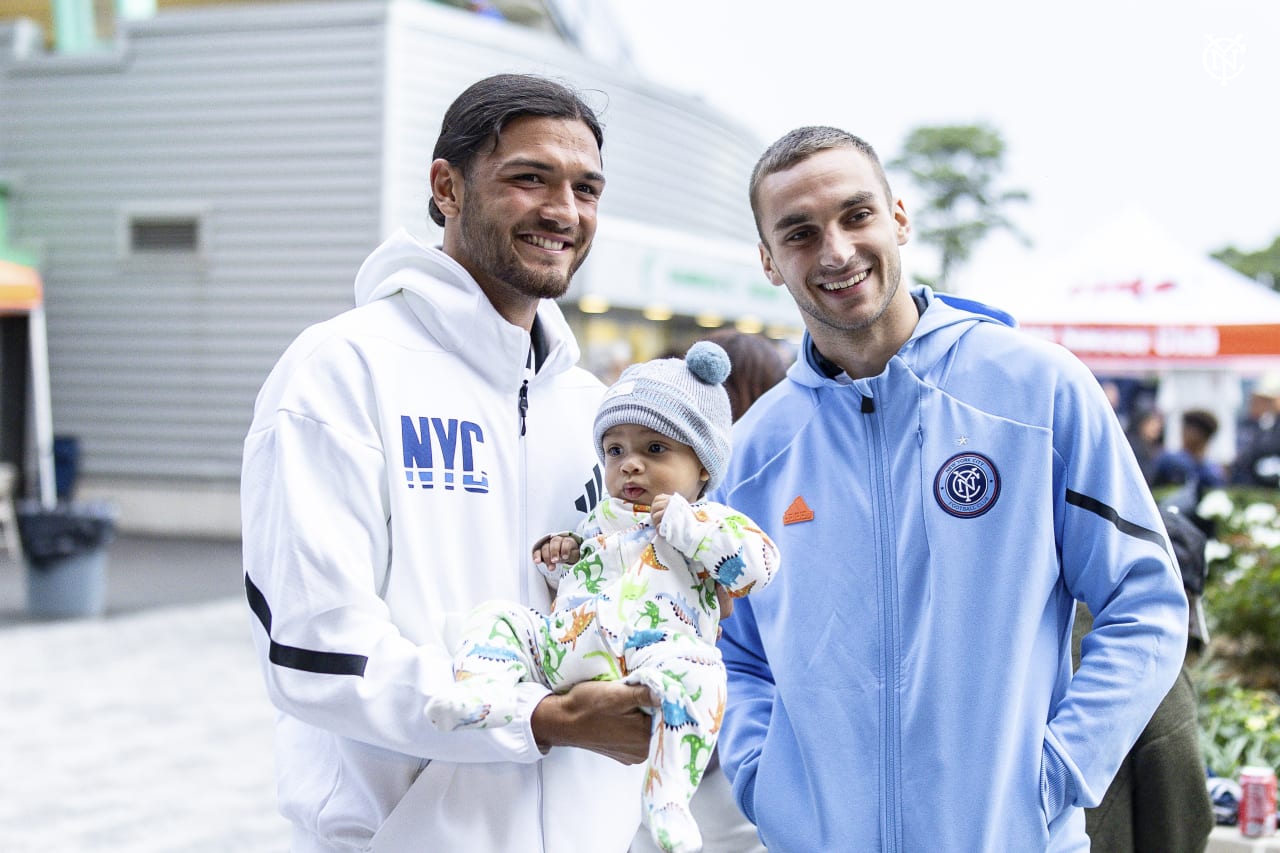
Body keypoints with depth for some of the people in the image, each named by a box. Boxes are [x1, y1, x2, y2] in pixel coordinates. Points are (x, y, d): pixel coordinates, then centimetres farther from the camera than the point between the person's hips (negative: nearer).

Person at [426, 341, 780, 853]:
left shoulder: (713, 524, 18)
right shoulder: (597, 521, 33)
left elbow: (759, 562, -1)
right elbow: (561, 584, 43)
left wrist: (683, 521, 0)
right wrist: (556, 556, 20)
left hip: (651, 654, -5)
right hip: (561, 651, 6)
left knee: (692, 668, -37)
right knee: (497, 616, -9)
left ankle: (667, 798, -42)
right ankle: (483, 692, -38)